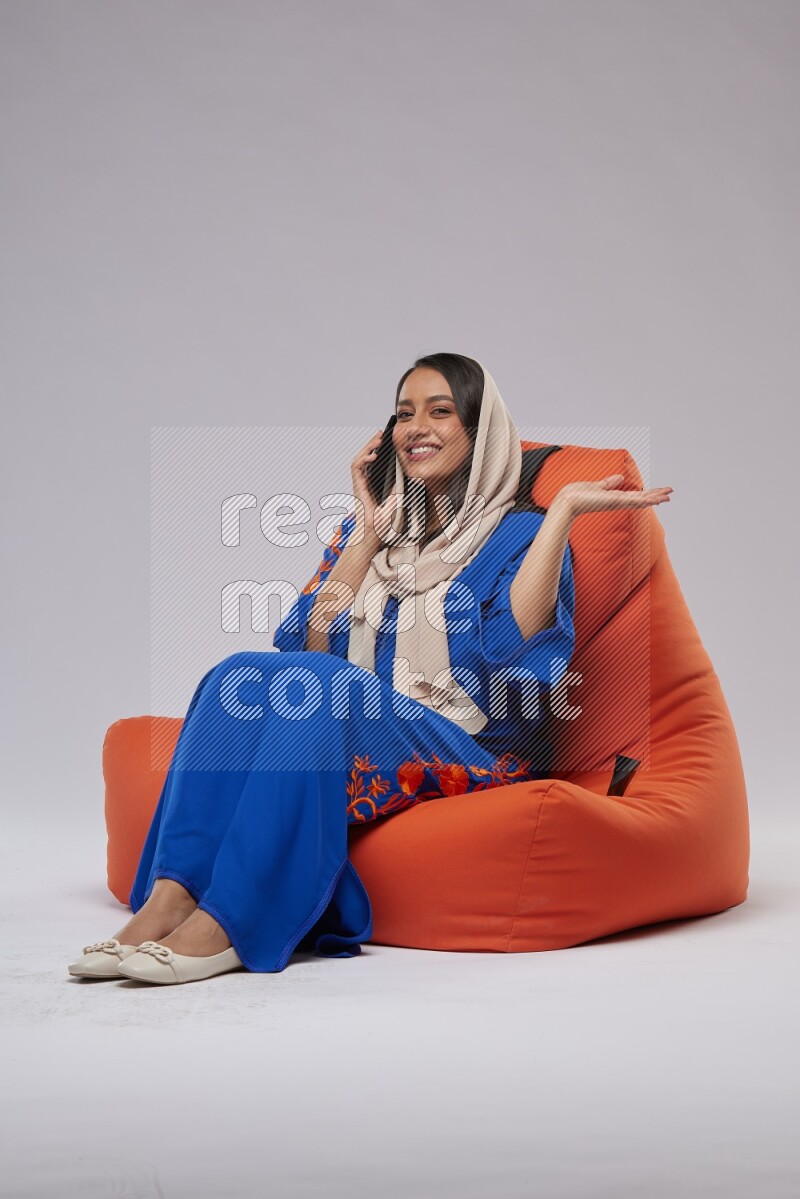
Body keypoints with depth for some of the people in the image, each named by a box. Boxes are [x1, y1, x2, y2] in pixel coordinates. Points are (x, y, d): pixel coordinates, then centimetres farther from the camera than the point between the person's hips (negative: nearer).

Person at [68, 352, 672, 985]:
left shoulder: (519, 533, 5)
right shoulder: (373, 527, 20)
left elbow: (509, 651, -16)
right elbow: (313, 645, 6)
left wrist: (563, 509, -16)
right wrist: (368, 534, 3)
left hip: (466, 756, -4)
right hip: (353, 740, 5)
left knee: (316, 685, -31)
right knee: (241, 674, -23)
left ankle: (226, 923, -36)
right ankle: (169, 898, -34)